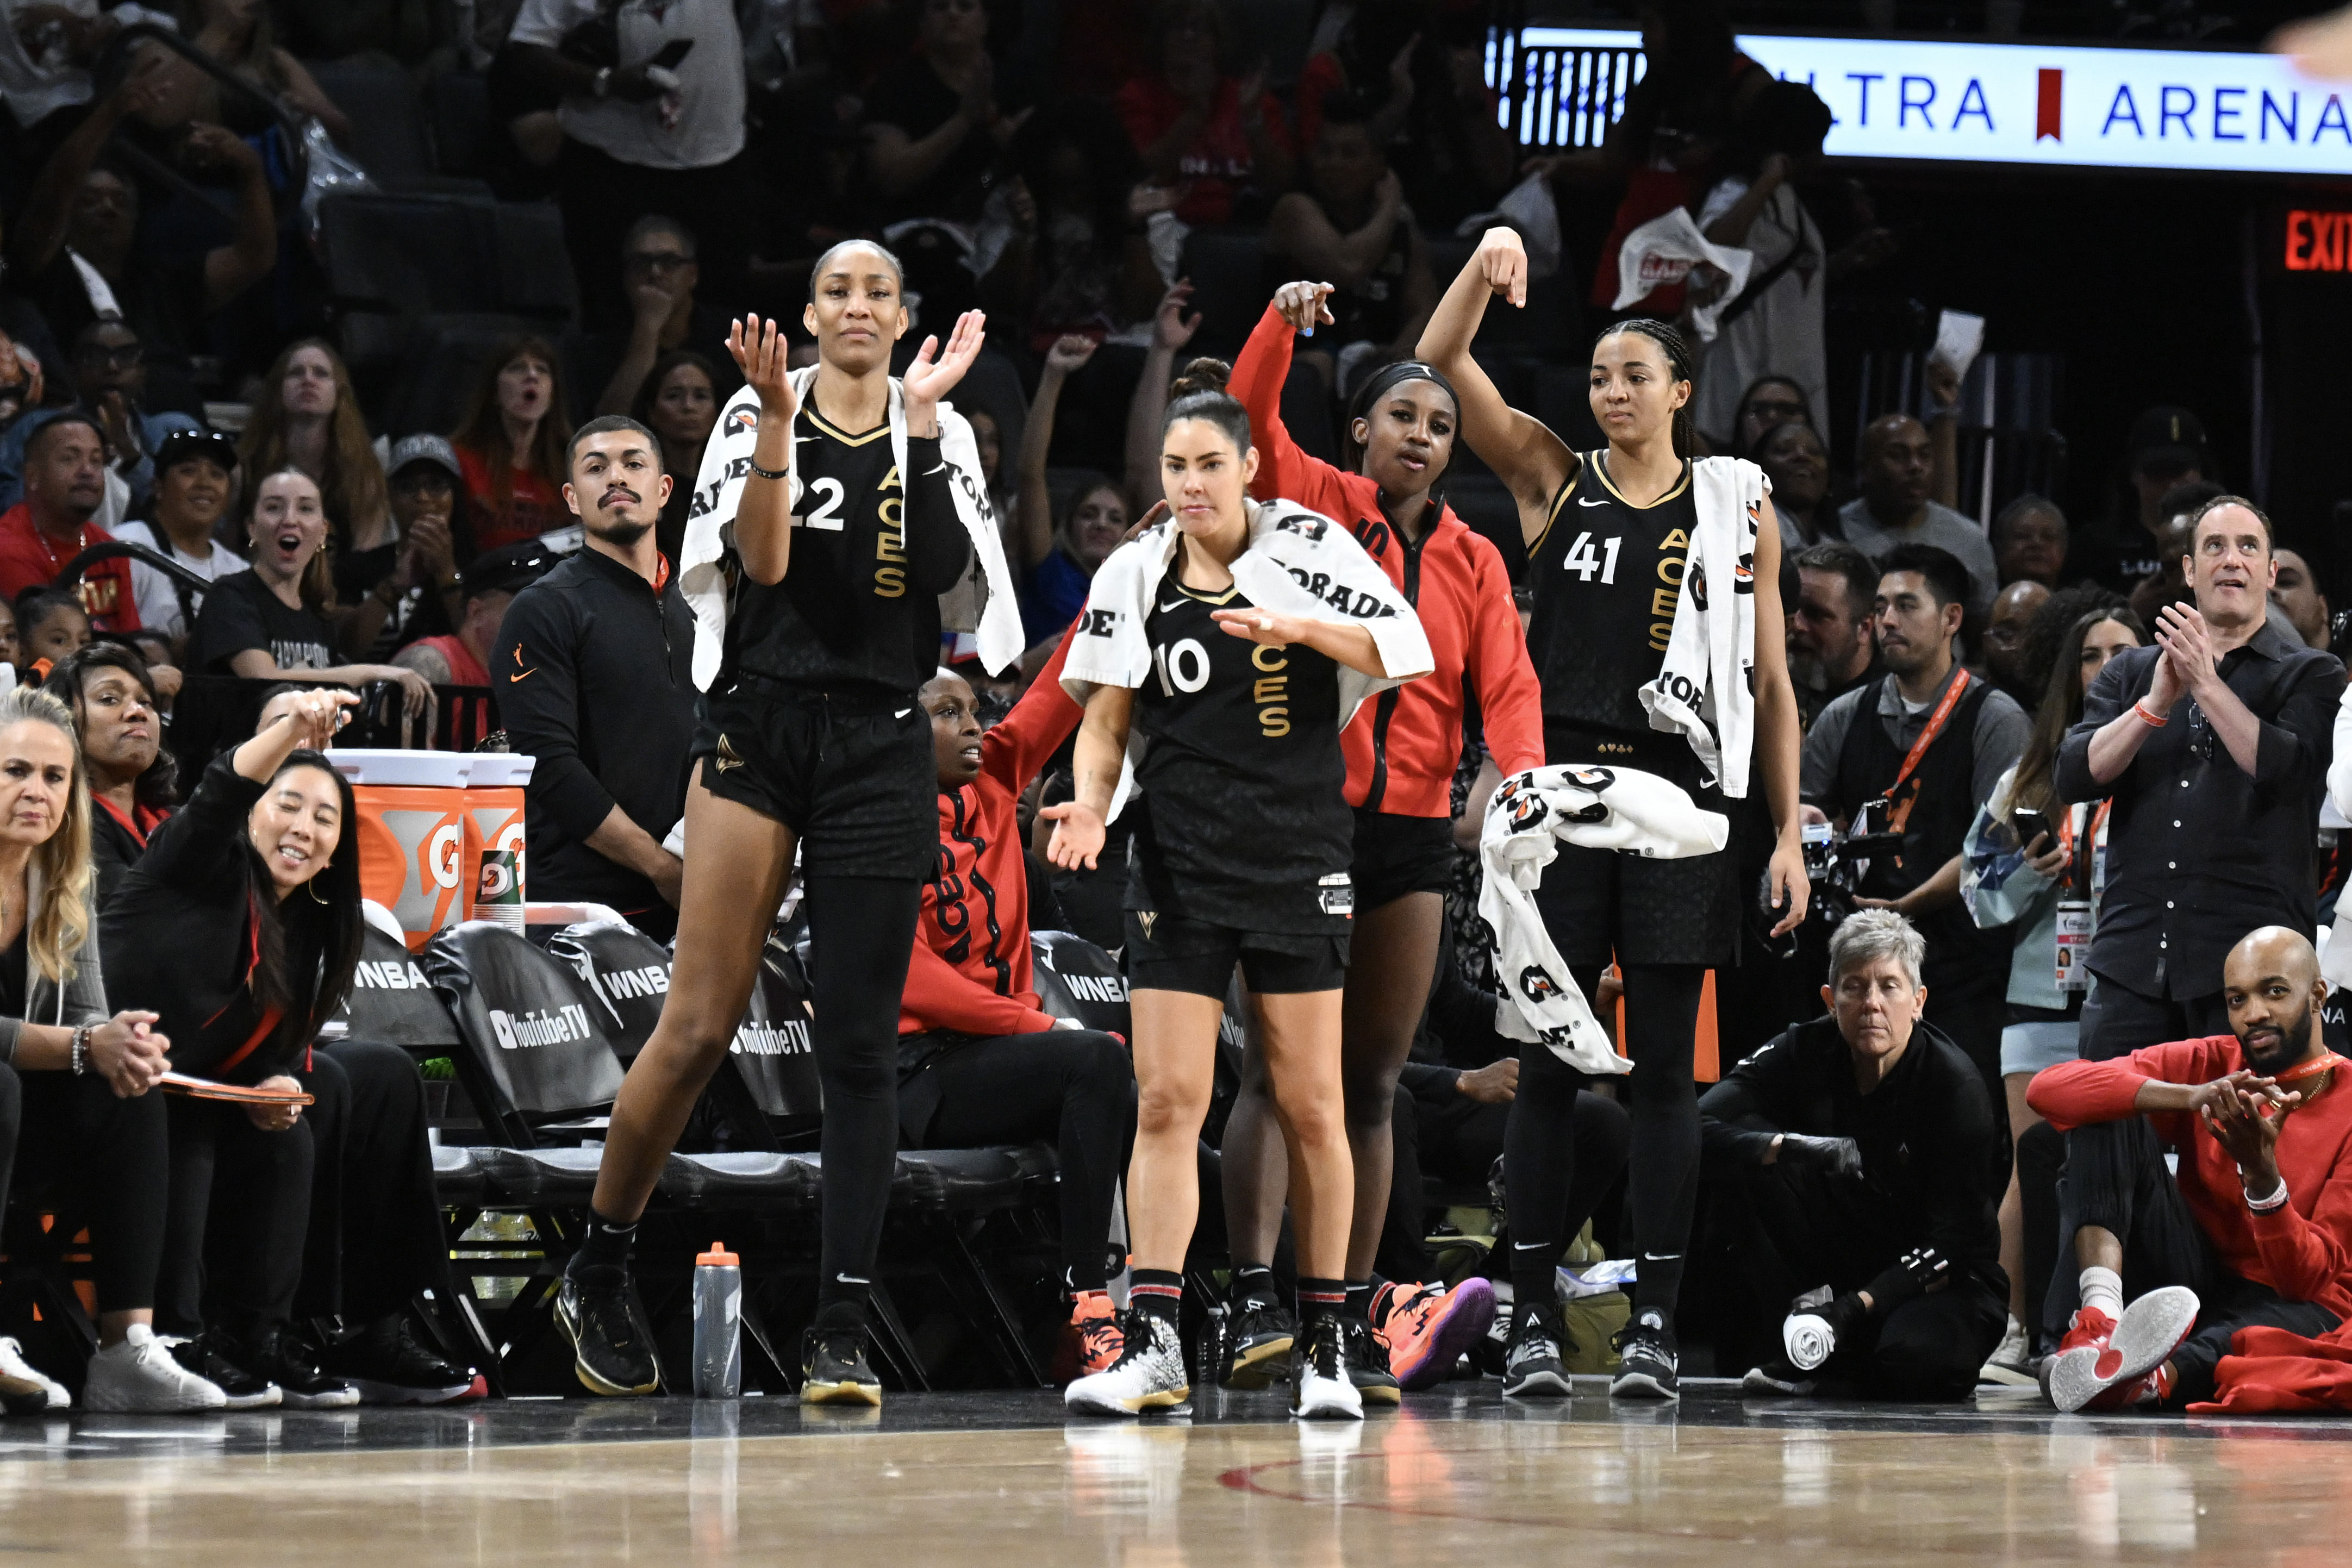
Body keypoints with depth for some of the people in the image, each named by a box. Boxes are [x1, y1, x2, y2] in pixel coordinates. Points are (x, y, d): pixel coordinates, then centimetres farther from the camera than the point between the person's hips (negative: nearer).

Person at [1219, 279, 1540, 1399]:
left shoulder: (1472, 562, 14)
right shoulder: (1314, 505, 4)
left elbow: (1506, 685, 3)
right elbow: (1248, 416, -10)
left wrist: (1523, 772, -15)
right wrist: (1283, 324, -26)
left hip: (1414, 830, 4)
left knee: (1373, 1084, 7)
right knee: (1280, 1066, -11)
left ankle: (1356, 1319, 9)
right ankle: (1254, 1299, -15)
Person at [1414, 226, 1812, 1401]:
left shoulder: (1737, 506, 8)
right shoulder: (1553, 478, 8)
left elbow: (1771, 683, 9)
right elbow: (1442, 360, -3)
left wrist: (1788, 835, 4)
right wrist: (1488, 263, -19)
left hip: (1680, 792, 0)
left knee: (1663, 1063, 1)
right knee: (1547, 1062, 1)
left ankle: (1656, 1319, 3)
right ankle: (1533, 1316, 5)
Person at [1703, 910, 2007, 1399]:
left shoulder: (1955, 1084, -17)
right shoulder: (1806, 1052, -7)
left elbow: (1954, 1240, -18)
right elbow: (1700, 1126, -19)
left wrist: (1860, 1305, -30)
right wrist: (1800, 1150, -35)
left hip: (1940, 1281, -3)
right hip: (1838, 1263, 3)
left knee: (1914, 1360, -38)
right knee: (1755, 1162, -21)